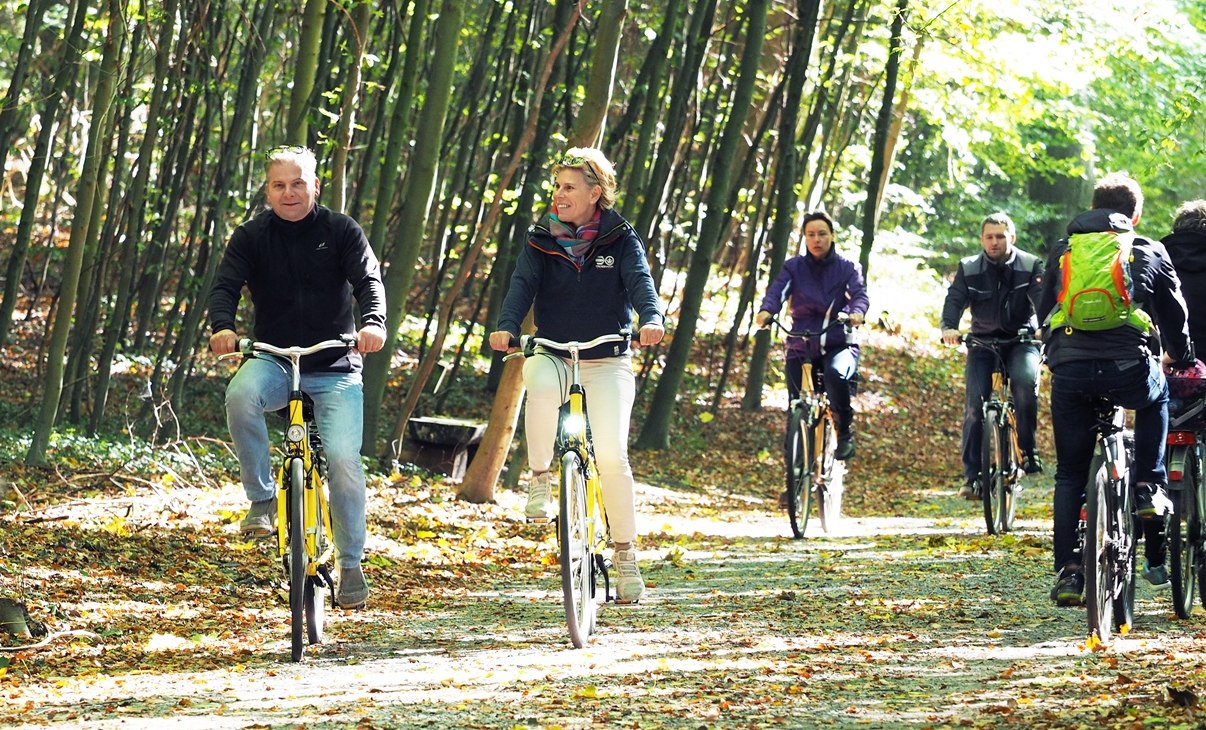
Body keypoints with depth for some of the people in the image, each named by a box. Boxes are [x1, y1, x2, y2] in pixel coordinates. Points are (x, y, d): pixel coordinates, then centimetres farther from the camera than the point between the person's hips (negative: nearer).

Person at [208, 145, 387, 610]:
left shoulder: (341, 232, 2)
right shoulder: (251, 238, 5)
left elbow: (369, 280, -9)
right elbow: (225, 287, -7)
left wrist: (373, 322, -32)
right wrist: (222, 327, -30)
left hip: (335, 369, 0)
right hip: (274, 360, 1)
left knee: (344, 459, -17)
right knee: (241, 394, -35)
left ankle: (350, 562, 1)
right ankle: (262, 499, -17)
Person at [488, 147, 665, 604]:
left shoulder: (621, 240, 1)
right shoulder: (541, 240, 4)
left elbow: (641, 283, -14)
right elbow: (523, 284, -9)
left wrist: (652, 319, -36)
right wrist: (506, 327, -29)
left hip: (608, 362, -1)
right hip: (553, 355, 1)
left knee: (611, 454, -14)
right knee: (541, 384, -37)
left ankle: (625, 552, 1)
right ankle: (539, 479, -17)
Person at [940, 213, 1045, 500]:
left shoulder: (1031, 266, -5)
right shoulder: (969, 269, 0)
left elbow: (1043, 298, -18)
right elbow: (955, 299, -11)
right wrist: (949, 327, -32)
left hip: (1021, 340, -2)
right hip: (983, 343, 2)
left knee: (1025, 380, -32)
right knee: (975, 405, -12)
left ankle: (1028, 451, -20)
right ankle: (971, 476, -6)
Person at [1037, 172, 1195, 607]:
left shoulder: (1062, 252, 21)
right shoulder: (1151, 254, 17)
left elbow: (1043, 313, 26)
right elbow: (1174, 317, 24)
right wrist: (1185, 362, 41)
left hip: (1068, 372, 1)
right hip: (1128, 367, -1)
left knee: (1070, 475, 13)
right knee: (1156, 399, 35)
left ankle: (1068, 572, 3)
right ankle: (1148, 486, 20)